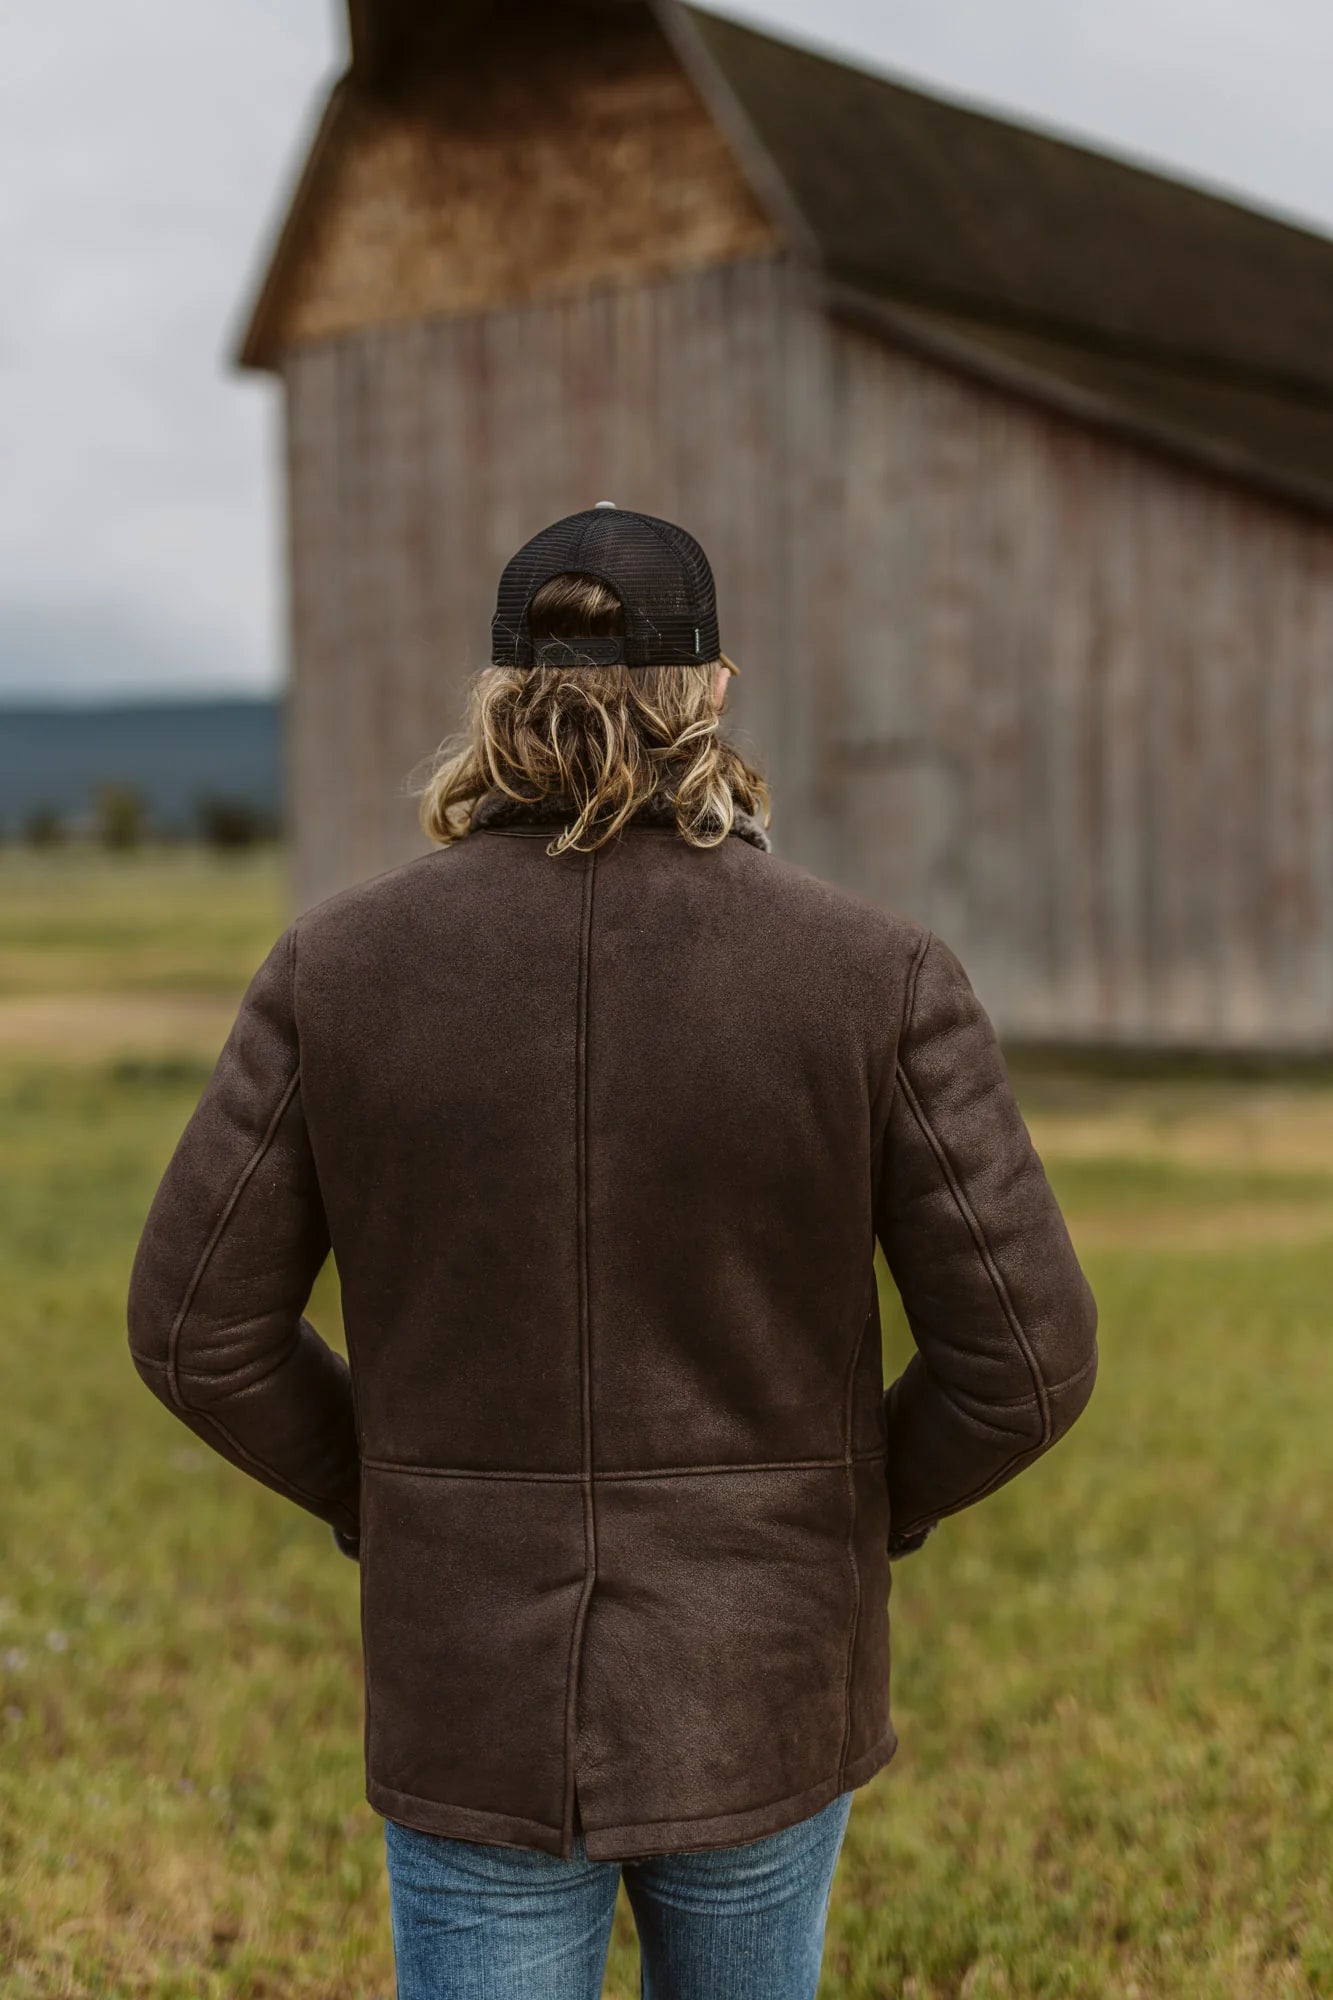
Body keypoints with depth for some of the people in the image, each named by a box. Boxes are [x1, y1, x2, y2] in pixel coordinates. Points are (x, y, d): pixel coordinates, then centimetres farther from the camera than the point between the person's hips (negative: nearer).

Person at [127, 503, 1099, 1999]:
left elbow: (199, 1327, -6)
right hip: (757, 1692, 1)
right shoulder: (874, 975, -14)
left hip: (479, 1698, 0)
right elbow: (1025, 1353, -13)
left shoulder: (342, 963, -11)